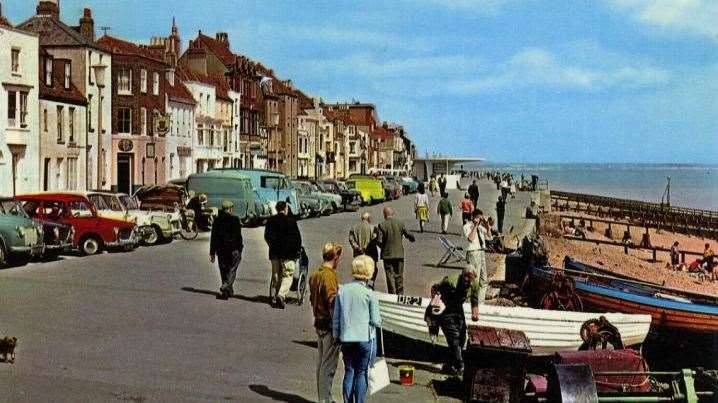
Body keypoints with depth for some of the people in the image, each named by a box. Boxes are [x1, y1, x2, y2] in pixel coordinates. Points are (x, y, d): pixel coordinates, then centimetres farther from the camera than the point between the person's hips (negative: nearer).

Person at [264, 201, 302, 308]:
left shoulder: (271, 220, 6)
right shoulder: (291, 221, -8)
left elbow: (266, 236, 13)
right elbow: (297, 236, -5)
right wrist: (298, 249, 8)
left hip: (274, 252, 5)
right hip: (288, 253, -5)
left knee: (276, 275, 14)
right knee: (287, 275, -3)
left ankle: (275, 295, 12)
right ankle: (281, 295, -20)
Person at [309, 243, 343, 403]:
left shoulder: (314, 275, 9)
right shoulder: (329, 276, -18)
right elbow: (332, 303, -21)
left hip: (318, 322, 9)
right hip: (329, 325, -9)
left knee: (321, 362, 15)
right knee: (329, 364, -3)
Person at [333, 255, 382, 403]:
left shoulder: (342, 290, 0)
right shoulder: (370, 294, -10)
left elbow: (335, 318, 5)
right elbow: (376, 321, -6)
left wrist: (336, 336, 16)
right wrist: (378, 321, 16)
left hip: (346, 339, 3)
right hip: (365, 338, -3)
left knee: (349, 372, 12)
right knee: (362, 373, 5)